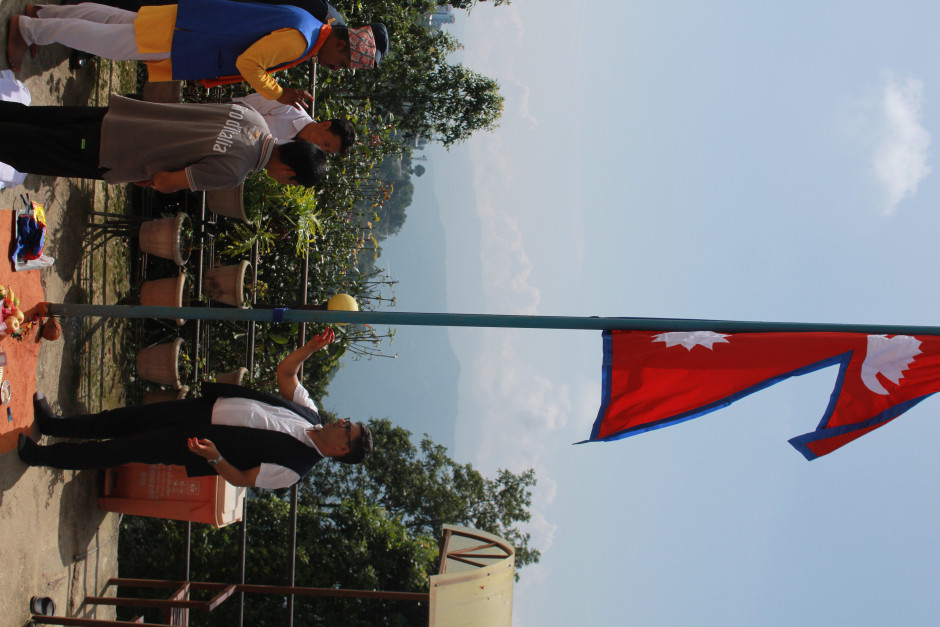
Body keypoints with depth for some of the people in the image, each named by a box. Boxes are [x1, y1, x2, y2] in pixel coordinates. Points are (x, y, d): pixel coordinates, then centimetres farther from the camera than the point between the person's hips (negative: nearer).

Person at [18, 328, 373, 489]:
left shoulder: (295, 468, -21)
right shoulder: (308, 412, -1)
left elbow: (241, 478, -19)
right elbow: (284, 371, 7)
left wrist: (215, 457, -34)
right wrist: (312, 347, -8)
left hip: (197, 440, -7)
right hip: (206, 409, 7)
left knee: (124, 449, -3)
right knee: (127, 420, 11)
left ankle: (44, 456, 14)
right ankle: (54, 425, 30)